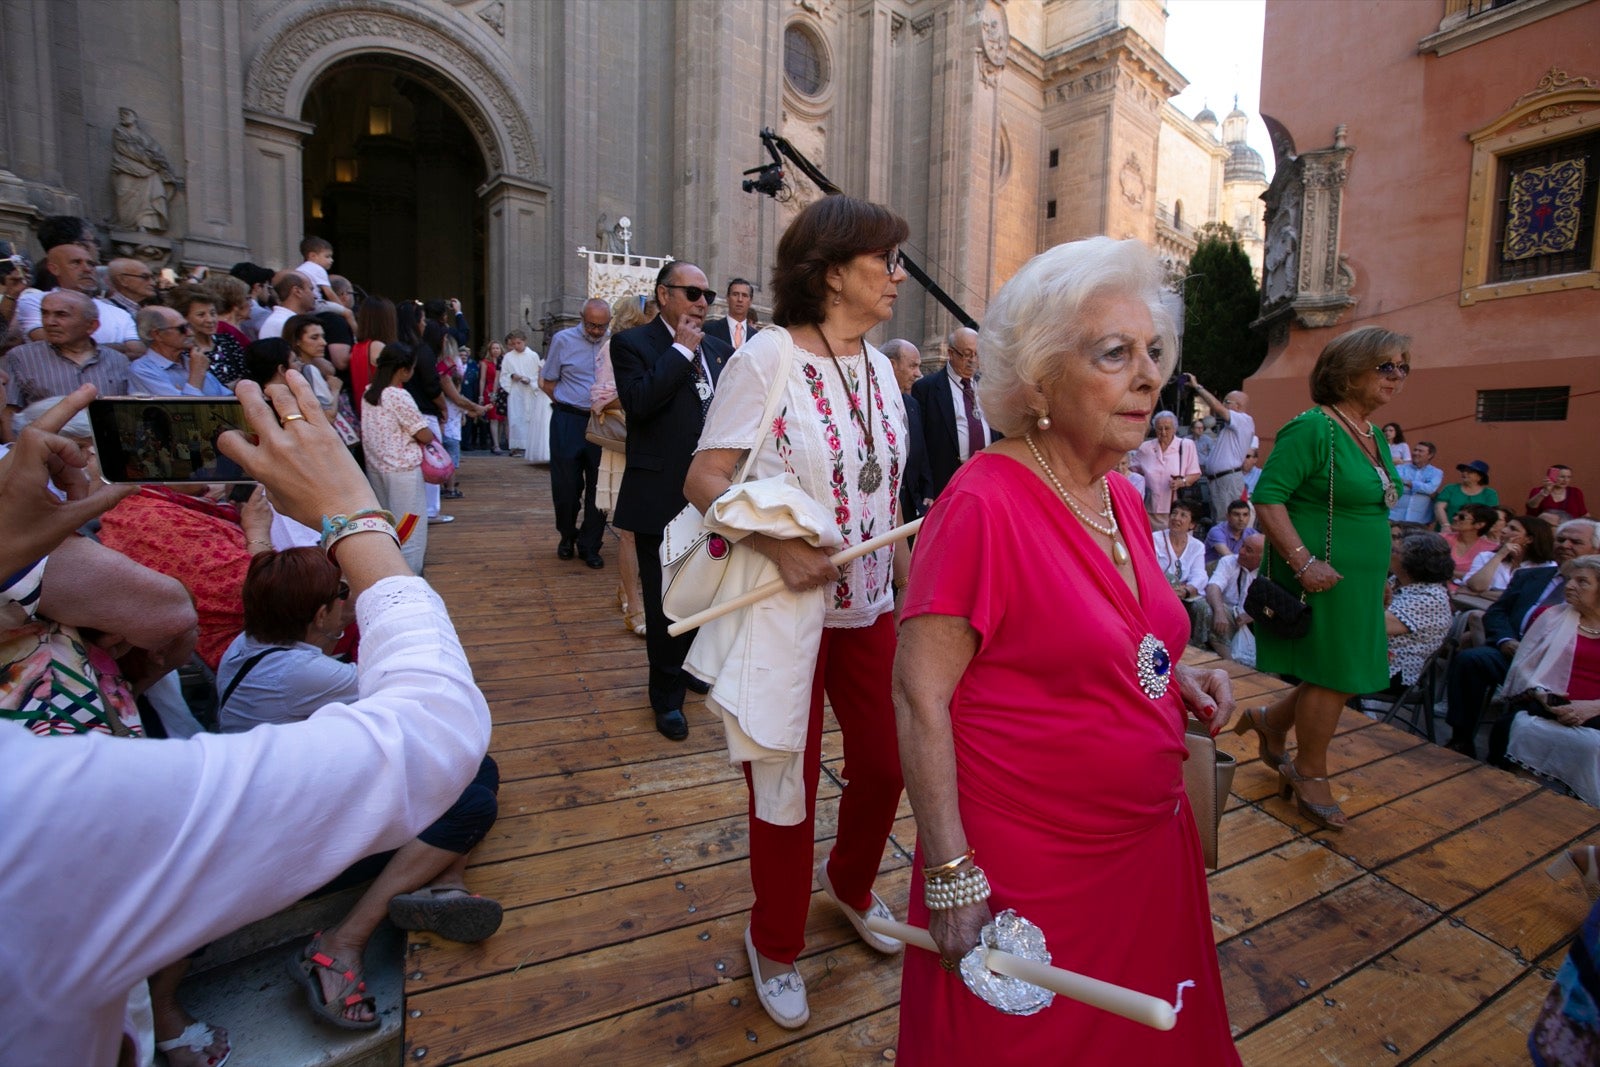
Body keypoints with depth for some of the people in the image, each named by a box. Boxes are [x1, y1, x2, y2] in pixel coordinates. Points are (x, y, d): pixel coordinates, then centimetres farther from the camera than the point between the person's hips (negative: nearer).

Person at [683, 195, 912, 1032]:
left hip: (868, 607, 6)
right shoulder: (766, 358, -12)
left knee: (886, 763, 14)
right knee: (787, 785, 9)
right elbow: (705, 477, -15)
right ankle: (774, 945, 37)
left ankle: (850, 884, 47)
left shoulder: (879, 367, 7)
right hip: (785, 609, -6)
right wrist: (779, 545, -30)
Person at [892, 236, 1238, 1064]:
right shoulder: (985, 501, -23)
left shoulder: (1120, 498, 2)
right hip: (1026, 869, -7)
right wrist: (952, 881, -21)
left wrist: (1175, 675, -2)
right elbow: (919, 697, -22)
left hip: (1147, 848, 8)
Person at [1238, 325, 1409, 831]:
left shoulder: (1375, 436, 12)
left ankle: (1269, 722, 36)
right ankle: (1310, 775, 22)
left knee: (1345, 672, 13)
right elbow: (1267, 497, -22)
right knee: (1333, 677, 2)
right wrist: (1304, 562, -28)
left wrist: (1380, 574, 21)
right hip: (1323, 577, -9)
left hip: (1360, 580, 9)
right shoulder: (1313, 428, -16)